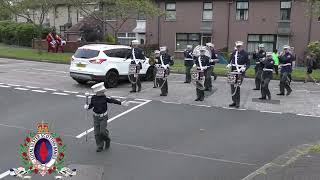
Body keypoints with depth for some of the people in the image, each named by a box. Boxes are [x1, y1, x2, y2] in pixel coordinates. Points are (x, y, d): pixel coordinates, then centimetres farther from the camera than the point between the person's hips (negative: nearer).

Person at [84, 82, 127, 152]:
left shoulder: (105, 97, -9)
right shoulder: (93, 98, -3)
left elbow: (112, 100, -13)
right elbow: (91, 105, 11)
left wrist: (121, 103, -22)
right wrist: (87, 107, -10)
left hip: (103, 117, -2)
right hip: (96, 117, 3)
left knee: (103, 132, -8)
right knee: (97, 133, 4)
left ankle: (107, 140, 24)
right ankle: (99, 147, 17)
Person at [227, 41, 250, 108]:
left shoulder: (245, 54, -3)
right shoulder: (234, 52, 10)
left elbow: (248, 63, -2)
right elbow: (230, 60, 20)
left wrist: (244, 68, -20)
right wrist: (229, 64, 0)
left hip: (240, 72, -5)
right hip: (233, 71, 5)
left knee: (237, 87, -10)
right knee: (232, 86, 7)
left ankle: (238, 103, -2)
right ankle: (234, 101, 18)